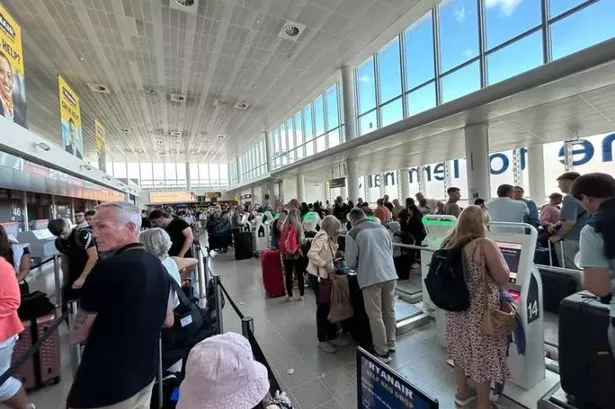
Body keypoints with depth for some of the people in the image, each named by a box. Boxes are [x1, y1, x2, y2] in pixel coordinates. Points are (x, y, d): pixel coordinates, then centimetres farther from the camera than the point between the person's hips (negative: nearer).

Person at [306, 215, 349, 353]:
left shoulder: (328, 238, 13)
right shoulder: (322, 236, -17)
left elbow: (327, 257, 12)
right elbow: (312, 254, -28)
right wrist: (327, 266, -26)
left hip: (324, 276, 9)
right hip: (317, 277, -9)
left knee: (329, 306, 16)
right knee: (323, 307, 3)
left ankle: (332, 336, 31)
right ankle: (322, 340, 20)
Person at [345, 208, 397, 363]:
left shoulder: (352, 233, -4)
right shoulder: (382, 228, 12)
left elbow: (350, 262, -2)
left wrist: (359, 267, 19)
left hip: (370, 278, -6)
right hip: (390, 274, 6)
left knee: (376, 316, 7)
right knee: (389, 312, 18)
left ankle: (382, 353, 16)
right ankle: (390, 345, 33)